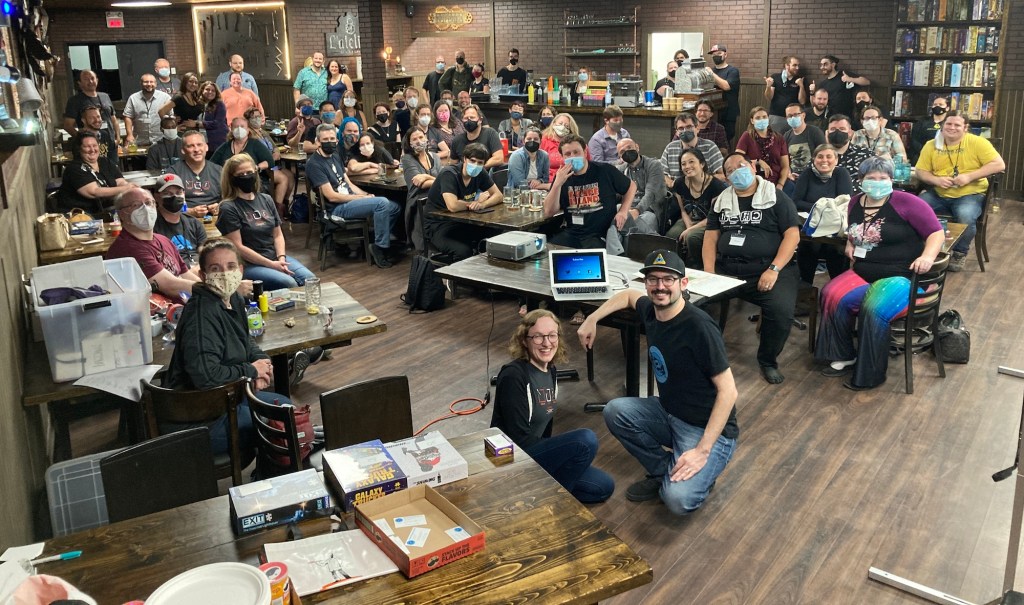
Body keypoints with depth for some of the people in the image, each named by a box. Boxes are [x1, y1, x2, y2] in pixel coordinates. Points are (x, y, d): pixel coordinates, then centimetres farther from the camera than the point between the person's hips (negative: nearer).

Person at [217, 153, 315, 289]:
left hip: (276, 257, 6)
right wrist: (271, 264, -15)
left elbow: (278, 235, 13)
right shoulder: (228, 208, -7)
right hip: (248, 264, -6)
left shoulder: (266, 200, 12)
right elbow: (238, 247, -12)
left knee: (309, 278, -18)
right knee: (288, 283, -28)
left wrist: (281, 258, -7)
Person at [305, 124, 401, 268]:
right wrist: (362, 197, -13)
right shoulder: (314, 164, -12)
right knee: (382, 203, -25)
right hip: (337, 208, -9)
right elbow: (332, 196, -17)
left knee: (395, 207, 0)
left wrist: (366, 195, -2)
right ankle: (380, 248, -14)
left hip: (350, 200, 9)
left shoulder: (334, 156, 16)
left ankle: (378, 243, 5)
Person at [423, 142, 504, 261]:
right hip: (438, 227, -7)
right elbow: (453, 206, -33)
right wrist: (477, 202, -14)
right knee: (463, 251, -35)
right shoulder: (449, 174, -20)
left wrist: (482, 204, -19)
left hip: (462, 222, 7)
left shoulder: (480, 173, 2)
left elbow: (498, 195, 4)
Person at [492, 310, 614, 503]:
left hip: (539, 452, 9)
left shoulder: (550, 372, 6)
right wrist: (576, 449, -16)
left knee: (604, 486, 6)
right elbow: (519, 439, -22)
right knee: (586, 440, -25)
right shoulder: (513, 376, -22)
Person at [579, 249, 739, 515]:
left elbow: (728, 391, -23)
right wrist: (592, 319, 11)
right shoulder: (650, 310, -2)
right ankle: (663, 470, 4)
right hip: (669, 414, 7)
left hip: (710, 429, -7)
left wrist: (702, 450, -27)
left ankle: (702, 473, 7)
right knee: (615, 411, -12)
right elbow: (628, 295, 23)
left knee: (678, 500, -27)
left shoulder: (699, 327, -25)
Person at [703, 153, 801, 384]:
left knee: (781, 310, -30)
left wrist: (773, 269, -16)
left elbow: (792, 235, -3)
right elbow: (711, 237, 12)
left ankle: (768, 361, -2)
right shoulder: (721, 201, 17)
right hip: (726, 268, 3)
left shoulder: (776, 197, 4)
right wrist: (709, 273, -4)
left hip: (767, 268, -3)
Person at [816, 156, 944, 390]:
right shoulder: (855, 204, 9)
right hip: (863, 273, 6)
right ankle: (844, 356, -4)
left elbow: (936, 232, -11)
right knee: (832, 296, -19)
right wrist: (850, 243, 12)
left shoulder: (905, 202, -11)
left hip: (902, 276, -6)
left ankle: (870, 374, -15)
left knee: (874, 309, -31)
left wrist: (928, 256, -28)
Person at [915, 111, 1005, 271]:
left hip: (970, 195, -3)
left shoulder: (977, 142, -6)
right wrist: (936, 180, -16)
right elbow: (921, 171, 6)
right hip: (938, 195, 3)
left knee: (966, 216, -34)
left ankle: (960, 253, -6)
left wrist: (969, 176, -19)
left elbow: (999, 165, -11)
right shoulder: (932, 145, 4)